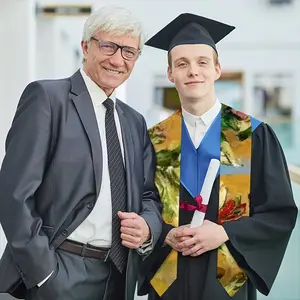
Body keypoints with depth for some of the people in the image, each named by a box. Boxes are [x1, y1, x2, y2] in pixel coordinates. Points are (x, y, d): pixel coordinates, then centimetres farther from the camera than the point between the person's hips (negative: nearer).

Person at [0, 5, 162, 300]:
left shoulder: (135, 122, 13)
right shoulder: (46, 97, -7)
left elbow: (149, 196, 16)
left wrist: (148, 227, -7)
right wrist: (43, 272, -17)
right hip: (60, 276, -6)